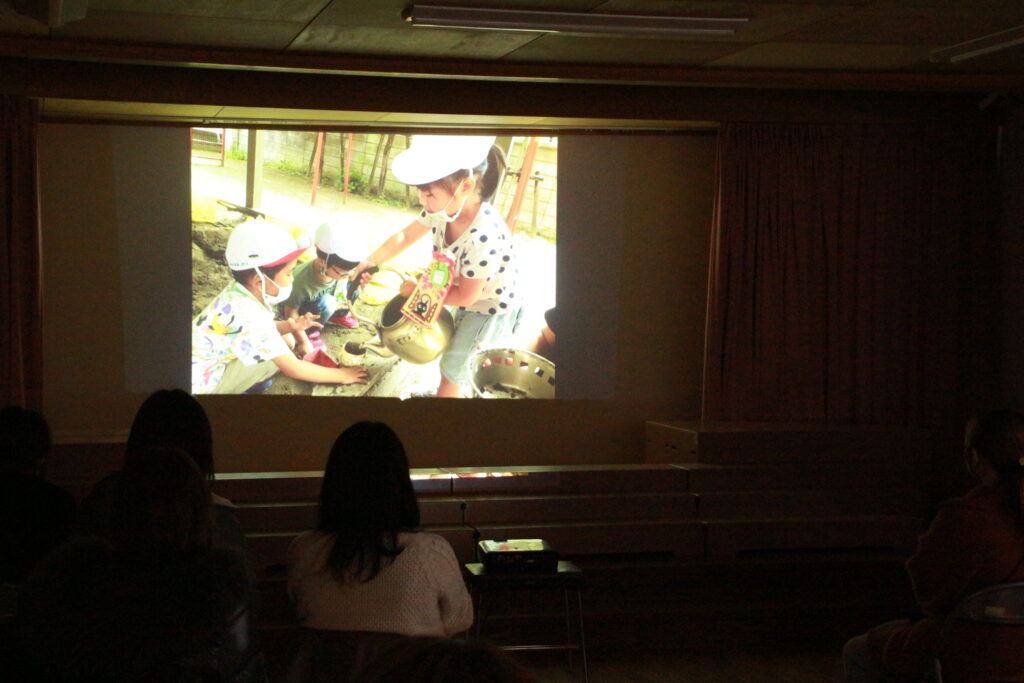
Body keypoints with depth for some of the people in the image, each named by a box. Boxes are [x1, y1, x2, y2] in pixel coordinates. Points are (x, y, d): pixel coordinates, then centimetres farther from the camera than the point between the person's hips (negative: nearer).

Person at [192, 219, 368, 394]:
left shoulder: (238, 293, -3)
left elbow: (263, 328, 17)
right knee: (277, 356, -20)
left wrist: (289, 326, -3)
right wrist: (341, 375, -15)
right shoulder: (247, 315, -29)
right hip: (201, 384, -9)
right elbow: (293, 369, -25)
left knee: (286, 340, 5)